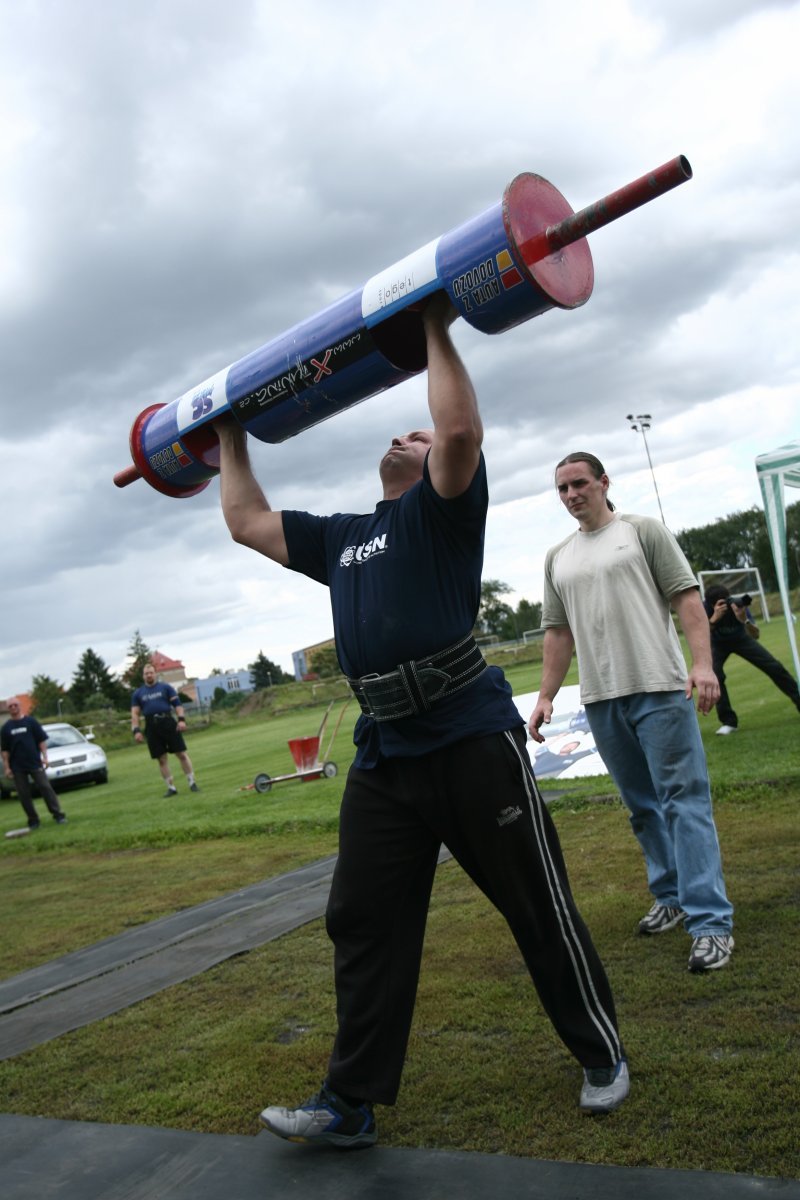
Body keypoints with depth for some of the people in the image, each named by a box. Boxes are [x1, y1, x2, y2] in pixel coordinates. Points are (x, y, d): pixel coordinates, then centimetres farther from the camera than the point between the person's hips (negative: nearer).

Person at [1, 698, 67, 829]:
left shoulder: (31, 722, 2)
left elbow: (42, 740, 2)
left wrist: (44, 757, -6)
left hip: (35, 763, -2)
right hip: (17, 767, 2)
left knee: (46, 788, -6)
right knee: (24, 794, 3)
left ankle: (58, 814, -4)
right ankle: (33, 820, 12)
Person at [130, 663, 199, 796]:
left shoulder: (165, 687, 10)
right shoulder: (138, 694, 14)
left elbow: (177, 704, 5)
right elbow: (135, 714, 11)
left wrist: (181, 719, -9)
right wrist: (136, 730, -2)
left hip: (168, 723, -2)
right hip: (151, 727, 2)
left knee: (181, 754, -4)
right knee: (162, 759, 3)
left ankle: (192, 783, 5)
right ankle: (171, 787, 12)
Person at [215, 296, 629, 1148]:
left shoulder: (444, 510, 1)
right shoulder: (342, 539, 20)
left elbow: (461, 431, -19)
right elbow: (247, 522, 26)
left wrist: (437, 332, -11)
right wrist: (231, 439, 32)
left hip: (472, 745, -6)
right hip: (382, 757, 7)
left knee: (539, 910, 7)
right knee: (363, 926, 8)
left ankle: (601, 1055, 28)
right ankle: (351, 1103, 20)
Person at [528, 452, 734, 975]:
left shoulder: (644, 531, 3)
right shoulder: (557, 557, 16)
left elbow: (687, 598, -4)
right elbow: (558, 632, 17)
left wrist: (703, 662, -17)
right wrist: (546, 696, 9)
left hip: (660, 688, -5)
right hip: (601, 698, 5)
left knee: (684, 800, -7)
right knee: (643, 806, 13)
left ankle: (711, 921, -5)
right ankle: (672, 896, 27)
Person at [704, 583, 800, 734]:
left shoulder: (737, 605, -33)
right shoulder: (704, 608, -33)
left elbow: (756, 635, -34)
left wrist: (744, 620, -55)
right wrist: (714, 618, -58)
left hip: (741, 639, 1)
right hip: (718, 644, -1)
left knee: (774, 667, -5)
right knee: (715, 676, -24)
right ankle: (729, 722, -11)